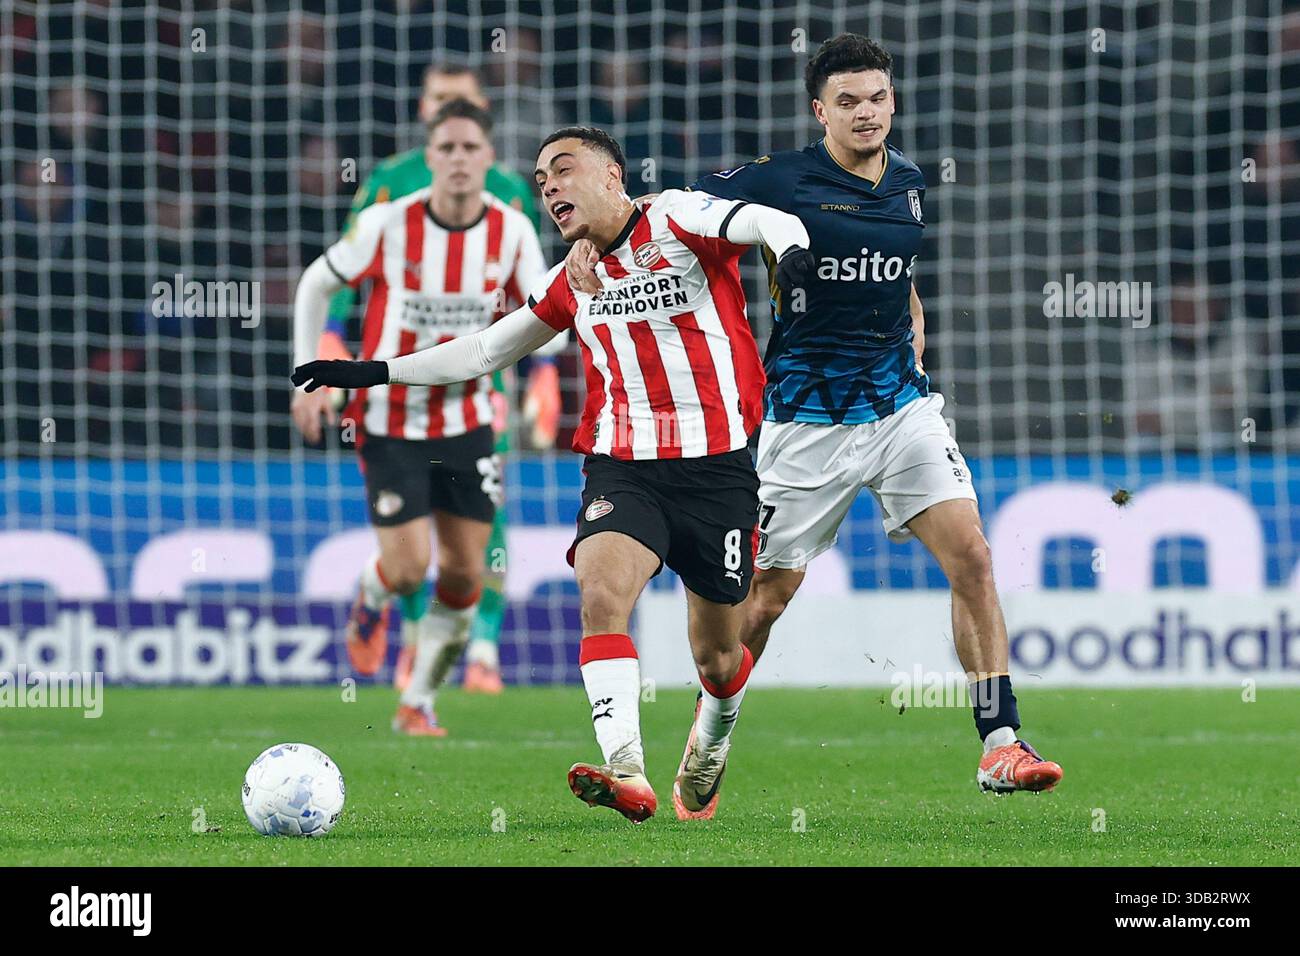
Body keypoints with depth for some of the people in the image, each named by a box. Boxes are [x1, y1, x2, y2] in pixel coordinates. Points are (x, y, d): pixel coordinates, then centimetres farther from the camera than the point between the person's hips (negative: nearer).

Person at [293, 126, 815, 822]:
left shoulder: (676, 218, -3)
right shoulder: (574, 282, 14)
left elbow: (761, 221, -22)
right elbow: (485, 351, 25)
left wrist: (791, 248, -46)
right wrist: (373, 372, 22)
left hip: (716, 465, -4)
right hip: (622, 467, 4)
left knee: (717, 657, 7)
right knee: (601, 591, -26)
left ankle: (709, 749, 41)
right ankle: (627, 774, -36)